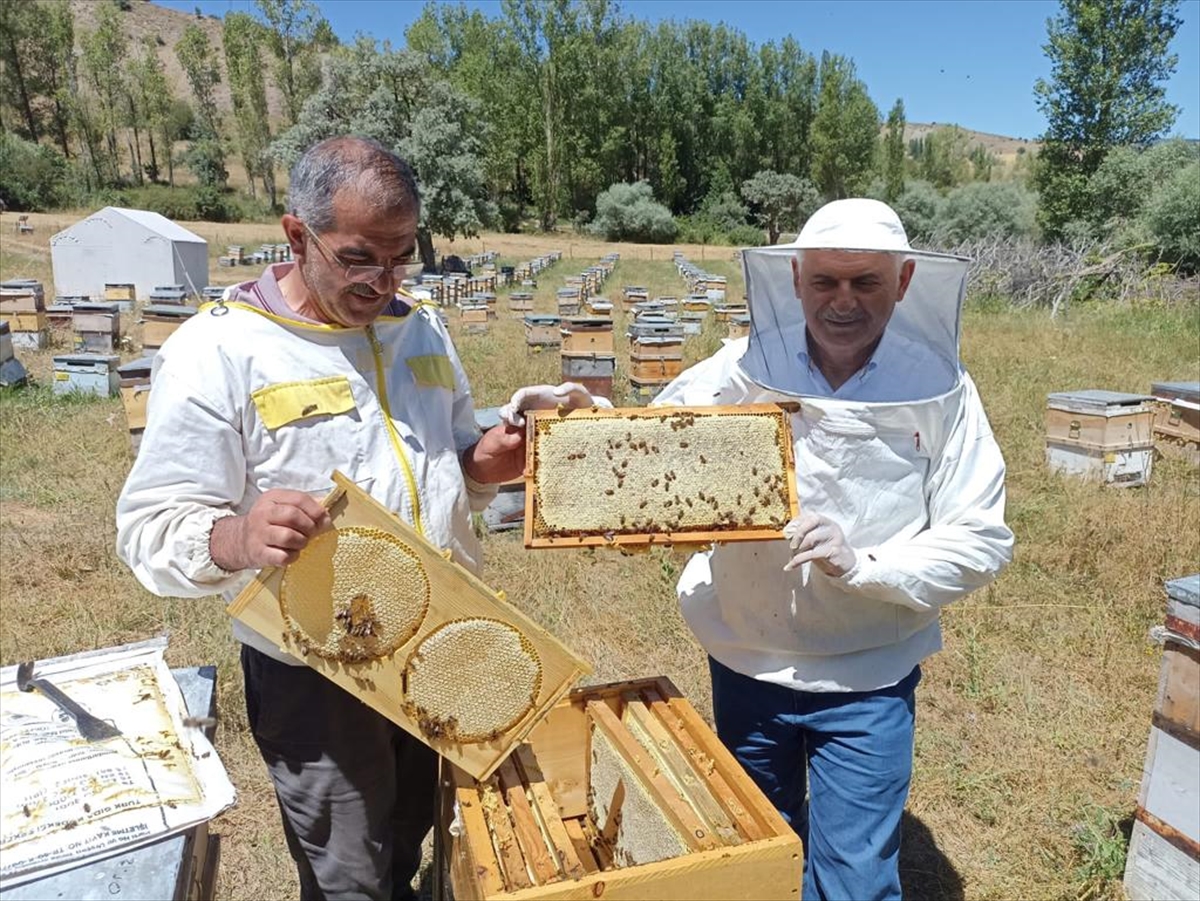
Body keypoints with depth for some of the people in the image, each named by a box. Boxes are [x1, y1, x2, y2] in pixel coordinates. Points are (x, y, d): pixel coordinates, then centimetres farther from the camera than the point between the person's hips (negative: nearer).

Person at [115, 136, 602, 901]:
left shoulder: (423, 329, 4)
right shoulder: (219, 349, -14)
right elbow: (153, 529, -15)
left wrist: (487, 461, -9)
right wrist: (237, 538, -36)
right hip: (314, 673, -5)